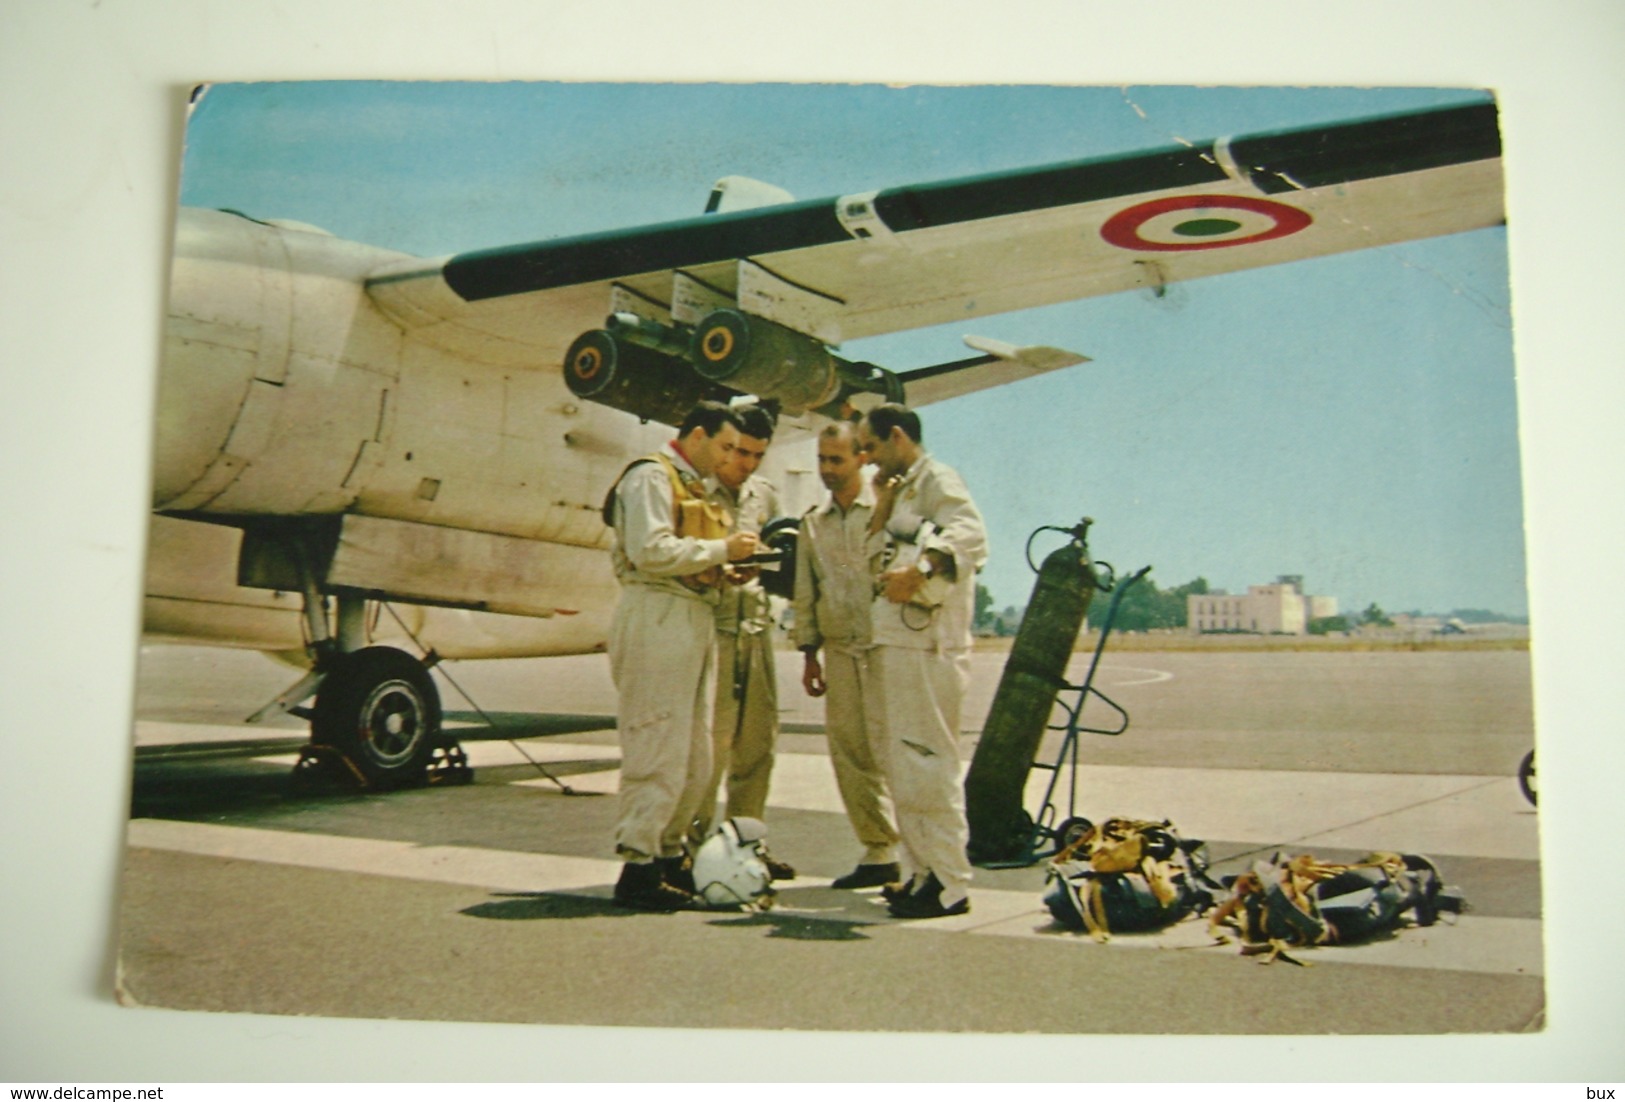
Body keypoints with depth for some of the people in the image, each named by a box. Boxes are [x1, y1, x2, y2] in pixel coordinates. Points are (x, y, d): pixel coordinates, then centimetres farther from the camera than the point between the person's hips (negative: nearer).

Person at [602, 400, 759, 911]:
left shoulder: (689, 484, 25)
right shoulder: (650, 476, -6)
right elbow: (650, 551, -19)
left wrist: (727, 566, 9)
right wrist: (721, 549, -12)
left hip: (693, 621, 10)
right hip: (658, 620, -10)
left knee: (694, 758, 11)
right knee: (658, 752, -9)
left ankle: (669, 858, 20)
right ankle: (637, 869, -3)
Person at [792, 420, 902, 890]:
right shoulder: (813, 522, 15)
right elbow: (804, 593, 19)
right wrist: (809, 652, 15)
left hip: (884, 647, -5)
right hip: (839, 651, 5)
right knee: (849, 756, 6)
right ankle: (879, 853, 17)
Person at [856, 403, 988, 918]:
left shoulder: (938, 479, -6)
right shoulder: (905, 489, 24)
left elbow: (970, 536, -26)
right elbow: (876, 562, 24)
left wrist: (919, 571, -37)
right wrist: (882, 510, 13)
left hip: (926, 644, -10)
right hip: (896, 643, 10)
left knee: (929, 765, -9)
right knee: (901, 765, 13)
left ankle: (949, 884, -2)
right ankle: (919, 874, 22)